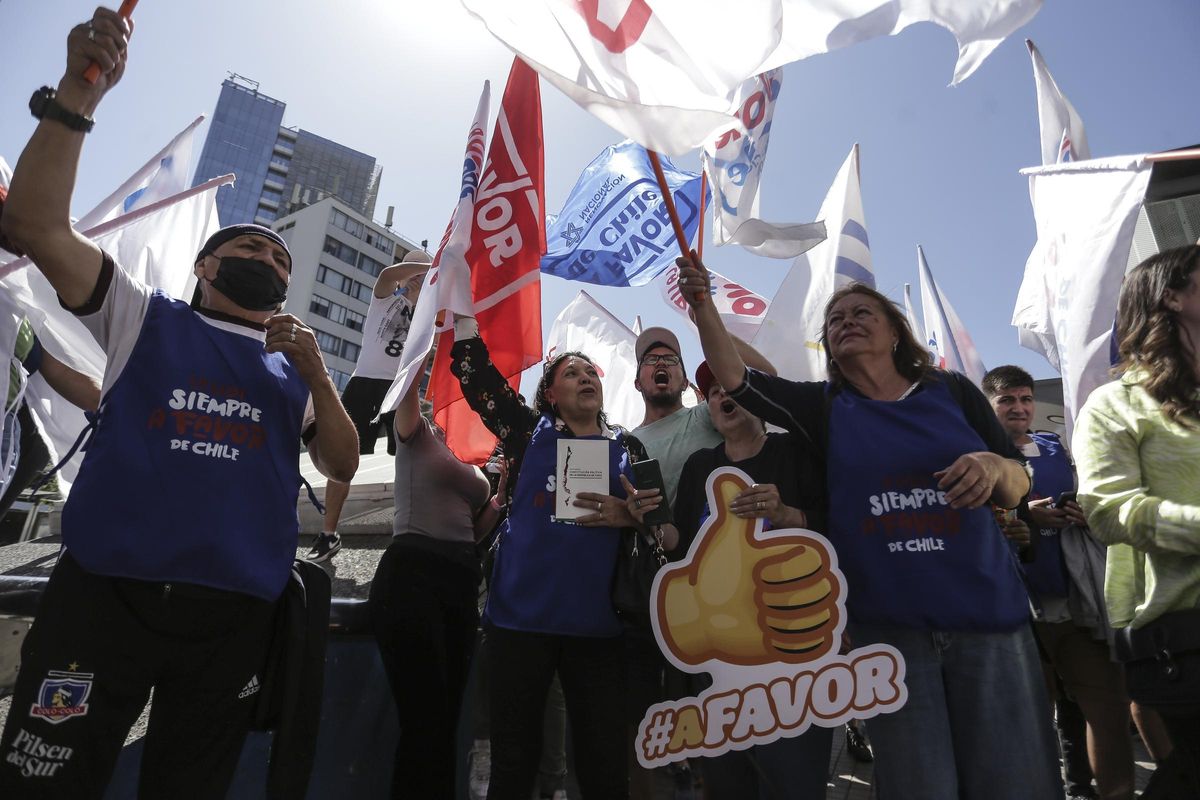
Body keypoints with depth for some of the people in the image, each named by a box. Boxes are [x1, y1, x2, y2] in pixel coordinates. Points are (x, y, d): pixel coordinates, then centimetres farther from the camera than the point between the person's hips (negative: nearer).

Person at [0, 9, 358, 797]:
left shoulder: (296, 366, 13)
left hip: (234, 617, 3)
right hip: (103, 596, -2)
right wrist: (78, 92, -13)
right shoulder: (146, 319, 9)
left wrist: (315, 373, -9)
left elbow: (342, 465, 4)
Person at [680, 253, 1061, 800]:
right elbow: (735, 379, -5)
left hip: (986, 614, 1)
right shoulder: (822, 408, 6)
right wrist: (702, 305, -16)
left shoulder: (952, 392, 6)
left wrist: (994, 466, -14)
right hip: (887, 624, -1)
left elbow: (1017, 489, 8)